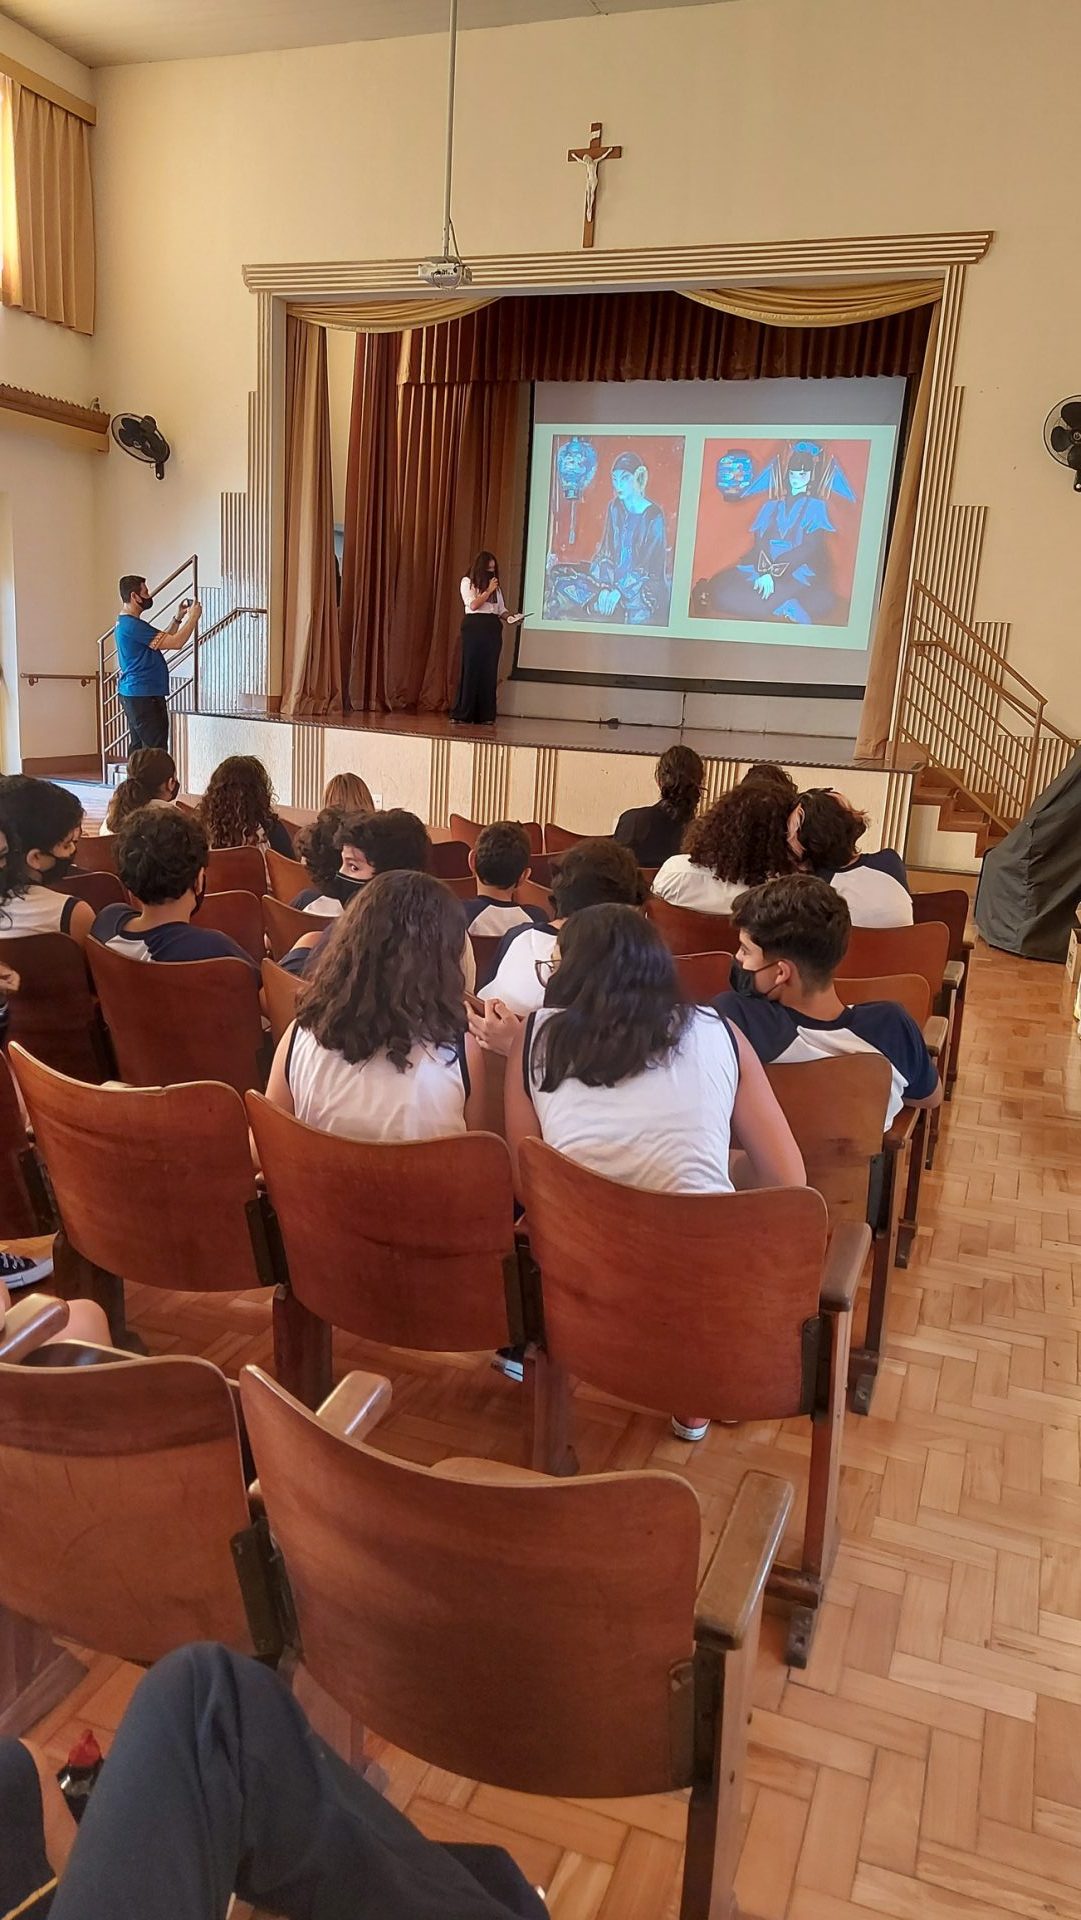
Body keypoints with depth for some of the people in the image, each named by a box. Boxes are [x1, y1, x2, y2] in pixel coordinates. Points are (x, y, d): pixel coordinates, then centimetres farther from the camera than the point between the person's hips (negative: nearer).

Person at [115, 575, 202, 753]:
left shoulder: (125, 623, 16)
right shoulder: (133, 625, -18)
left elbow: (163, 640, 22)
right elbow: (175, 642, -19)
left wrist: (178, 618, 16)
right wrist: (193, 617, -8)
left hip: (132, 693, 11)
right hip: (143, 696, -11)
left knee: (138, 746, 12)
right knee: (155, 750, -11)